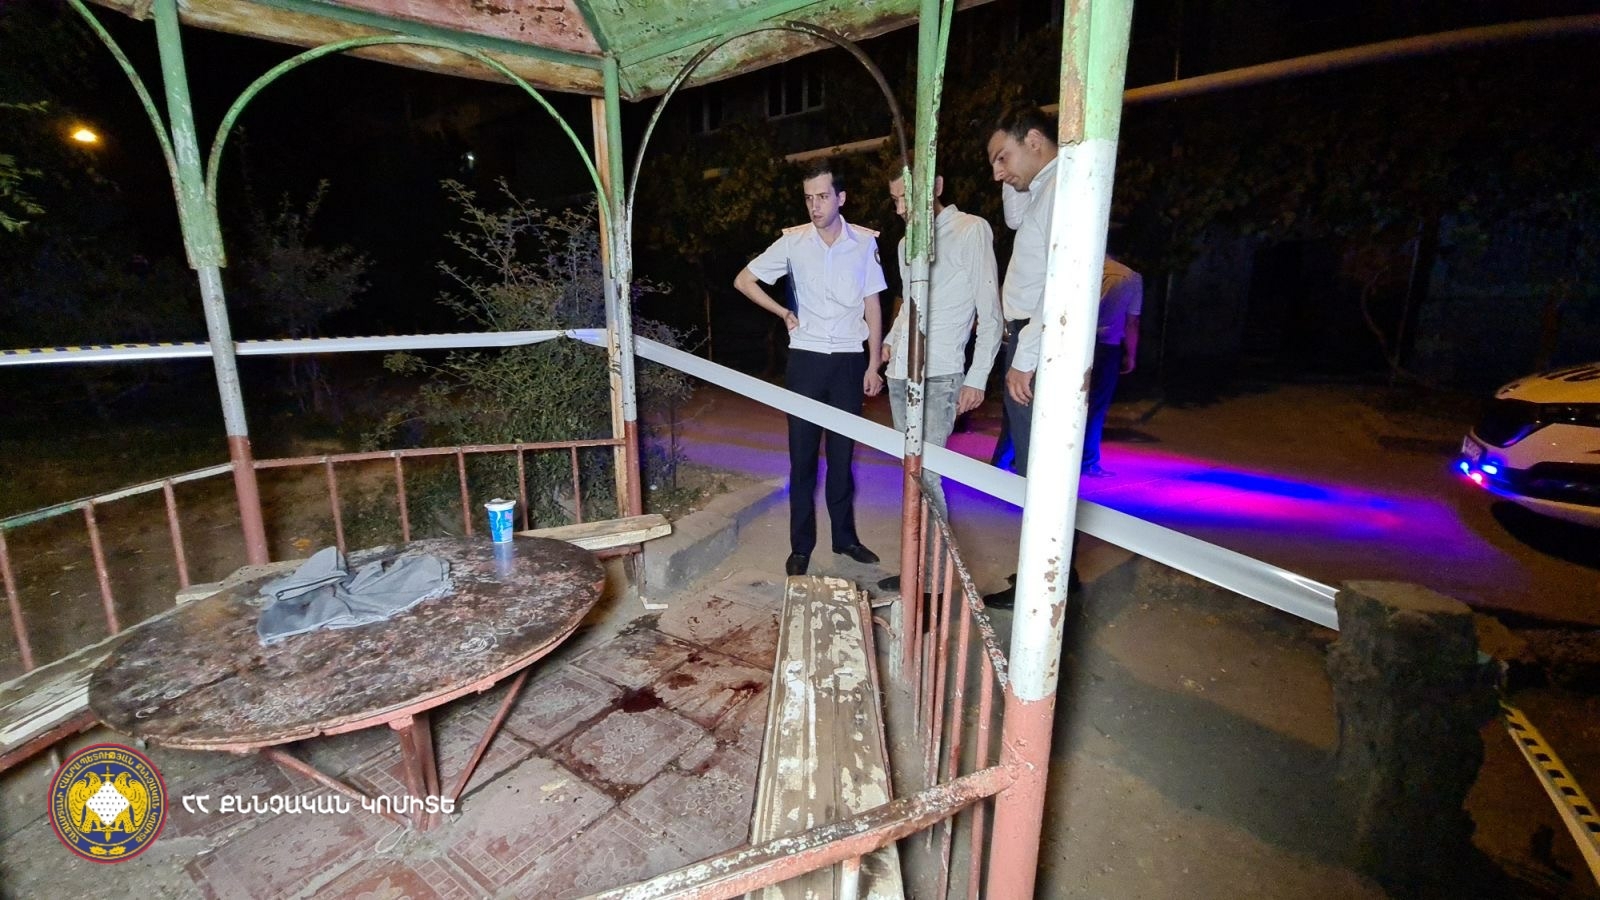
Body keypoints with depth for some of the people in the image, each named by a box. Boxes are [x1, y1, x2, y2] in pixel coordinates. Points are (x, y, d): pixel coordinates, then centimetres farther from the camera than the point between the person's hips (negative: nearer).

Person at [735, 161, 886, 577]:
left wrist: (873, 365, 1)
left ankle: (844, 536, 25)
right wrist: (785, 314, 4)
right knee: (802, 455, 4)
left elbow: (872, 306, 4)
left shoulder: (865, 242, 0)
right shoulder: (793, 241, -1)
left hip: (849, 360, 0)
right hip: (806, 359, 0)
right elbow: (743, 280, 7)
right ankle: (801, 545, 16)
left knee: (843, 453, 9)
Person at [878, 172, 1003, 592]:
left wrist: (977, 378, -12)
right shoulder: (906, 243, 17)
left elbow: (990, 314, -7)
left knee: (925, 473, -12)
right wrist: (891, 339, 12)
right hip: (900, 373, 7)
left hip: (939, 376, -7)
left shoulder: (972, 231, -4)